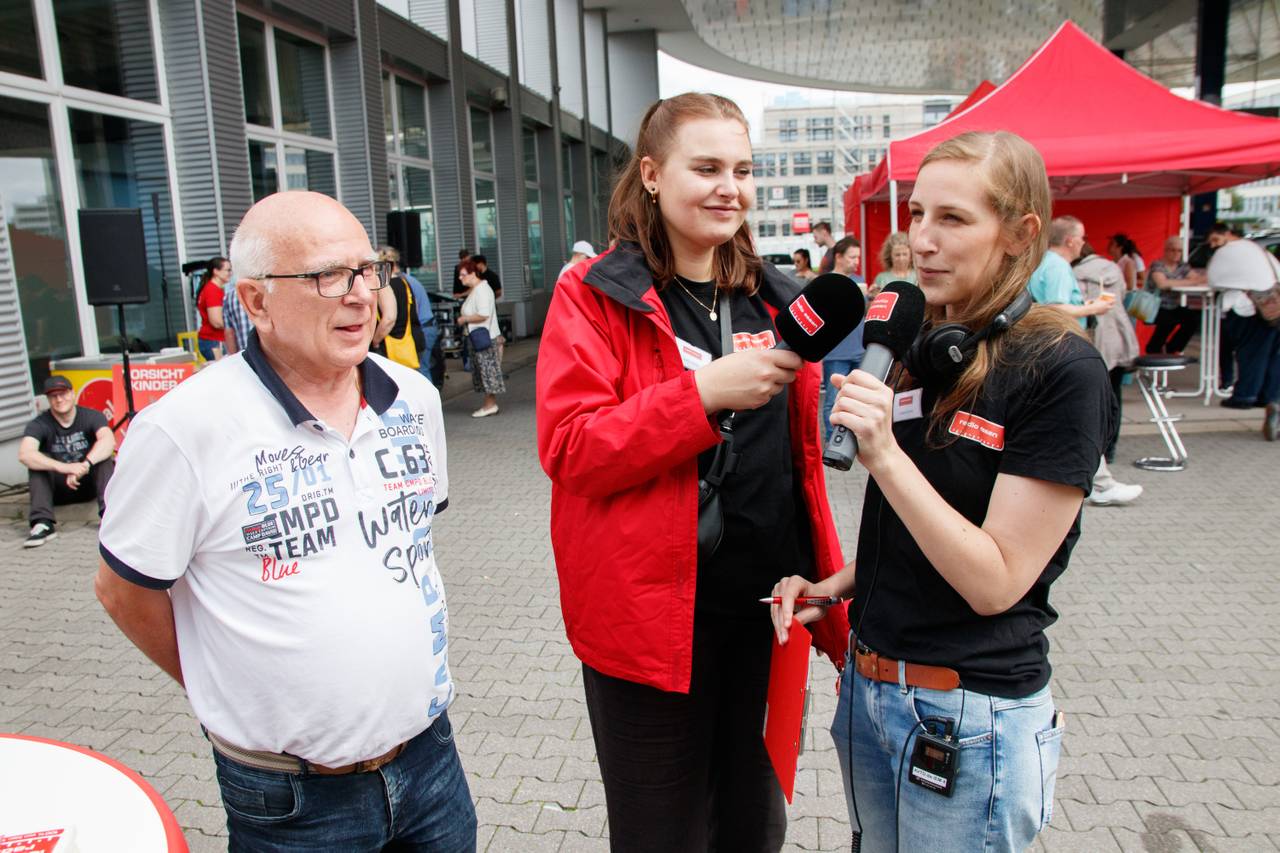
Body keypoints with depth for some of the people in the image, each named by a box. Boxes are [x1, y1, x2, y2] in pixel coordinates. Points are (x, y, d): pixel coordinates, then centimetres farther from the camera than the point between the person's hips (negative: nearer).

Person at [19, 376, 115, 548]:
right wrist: (64, 467, -44)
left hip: (89, 484, 0)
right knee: (37, 462, -25)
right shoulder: (39, 424, -11)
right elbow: (24, 454, -30)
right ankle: (43, 523, -38)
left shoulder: (91, 416, -9)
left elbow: (108, 441, -29)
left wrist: (84, 465, -45)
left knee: (104, 458, -26)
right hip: (57, 489, 0)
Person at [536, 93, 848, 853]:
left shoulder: (775, 298, 8)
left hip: (763, 605, 5)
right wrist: (705, 392, -25)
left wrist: (827, 581, 11)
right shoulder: (594, 295, -7)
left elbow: (801, 454, 12)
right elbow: (567, 449, -16)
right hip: (651, 611, -4)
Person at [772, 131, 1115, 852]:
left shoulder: (1061, 369, -16)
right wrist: (837, 585, -1)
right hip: (868, 686, 7)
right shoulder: (916, 348, 5)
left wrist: (885, 456, -27)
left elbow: (995, 581, -20)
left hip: (971, 716, -6)